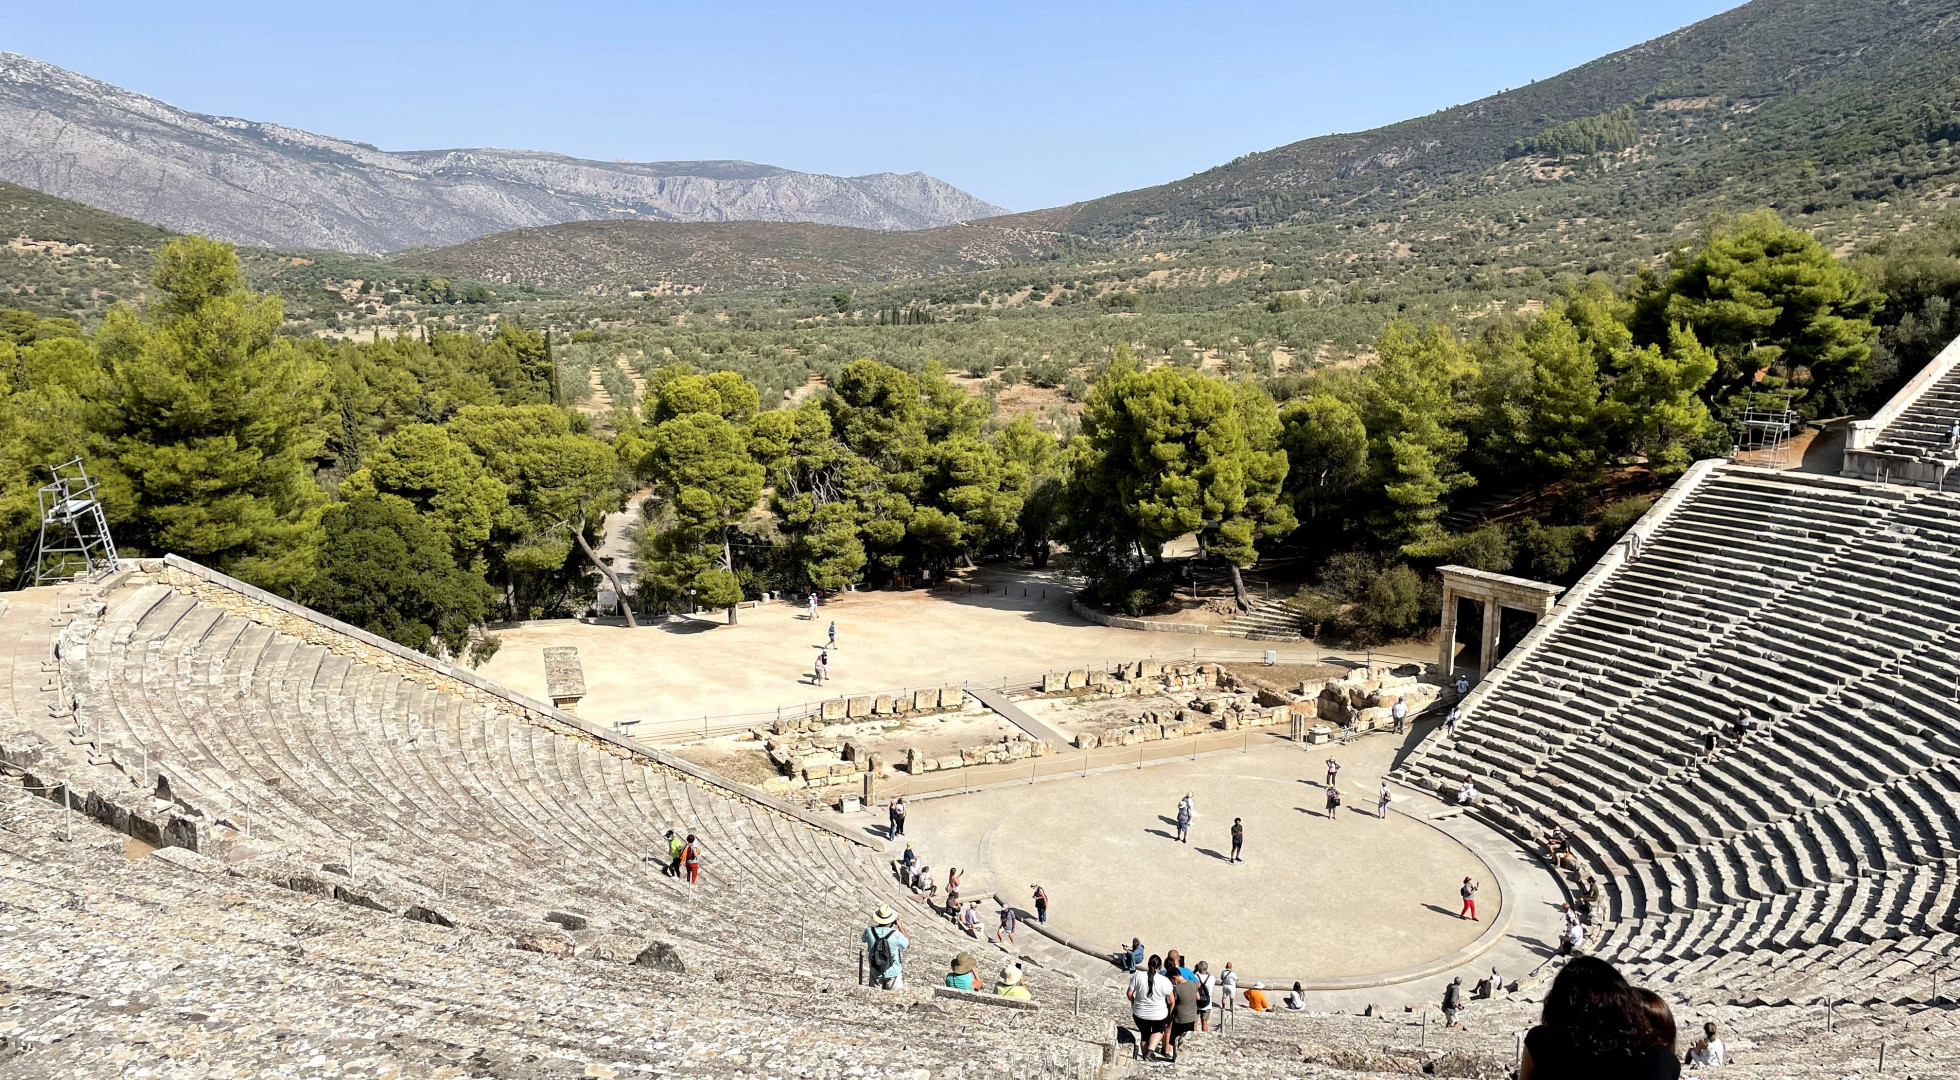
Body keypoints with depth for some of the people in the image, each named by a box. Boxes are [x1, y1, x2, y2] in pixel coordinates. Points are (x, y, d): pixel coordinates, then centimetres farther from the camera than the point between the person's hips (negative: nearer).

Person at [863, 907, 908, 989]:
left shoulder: (869, 931, -19)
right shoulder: (896, 935, -25)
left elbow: (864, 939, 7)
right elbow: (908, 945, -4)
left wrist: (875, 924, 6)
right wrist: (900, 926, 0)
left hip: (876, 972, 2)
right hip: (893, 972, -2)